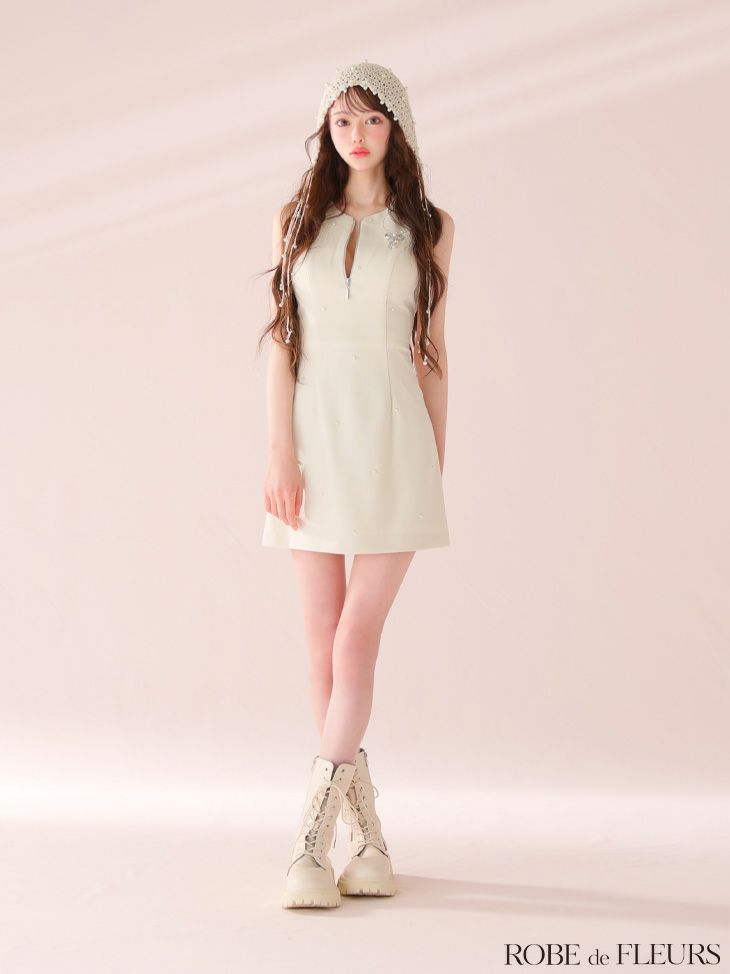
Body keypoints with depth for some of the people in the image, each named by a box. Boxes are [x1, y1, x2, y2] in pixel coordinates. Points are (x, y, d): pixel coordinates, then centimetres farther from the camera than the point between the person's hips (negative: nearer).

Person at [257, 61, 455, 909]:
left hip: (394, 440, -1)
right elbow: (281, 341, 2)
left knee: (356, 641, -9)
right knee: (324, 641, 3)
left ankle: (311, 840, -6)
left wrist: (437, 462, 6)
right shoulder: (297, 221, 8)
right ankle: (367, 838, 14)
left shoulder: (429, 228, 6)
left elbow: (431, 349, 8)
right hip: (317, 434, 2)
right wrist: (280, 453, -7)